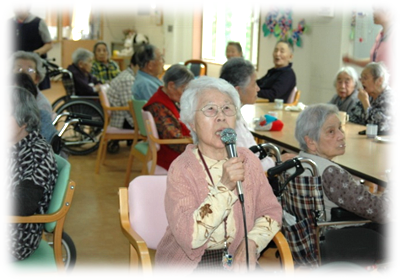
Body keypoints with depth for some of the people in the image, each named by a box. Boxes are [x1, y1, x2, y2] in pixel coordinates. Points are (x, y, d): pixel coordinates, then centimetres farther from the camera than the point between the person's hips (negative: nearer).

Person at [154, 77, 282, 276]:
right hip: (189, 265, -4)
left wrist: (252, 242, -11)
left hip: (236, 261, 4)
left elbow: (271, 211, 7)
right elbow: (189, 237, -22)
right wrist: (224, 187, -27)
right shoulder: (181, 169, -12)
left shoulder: (248, 160, 2)